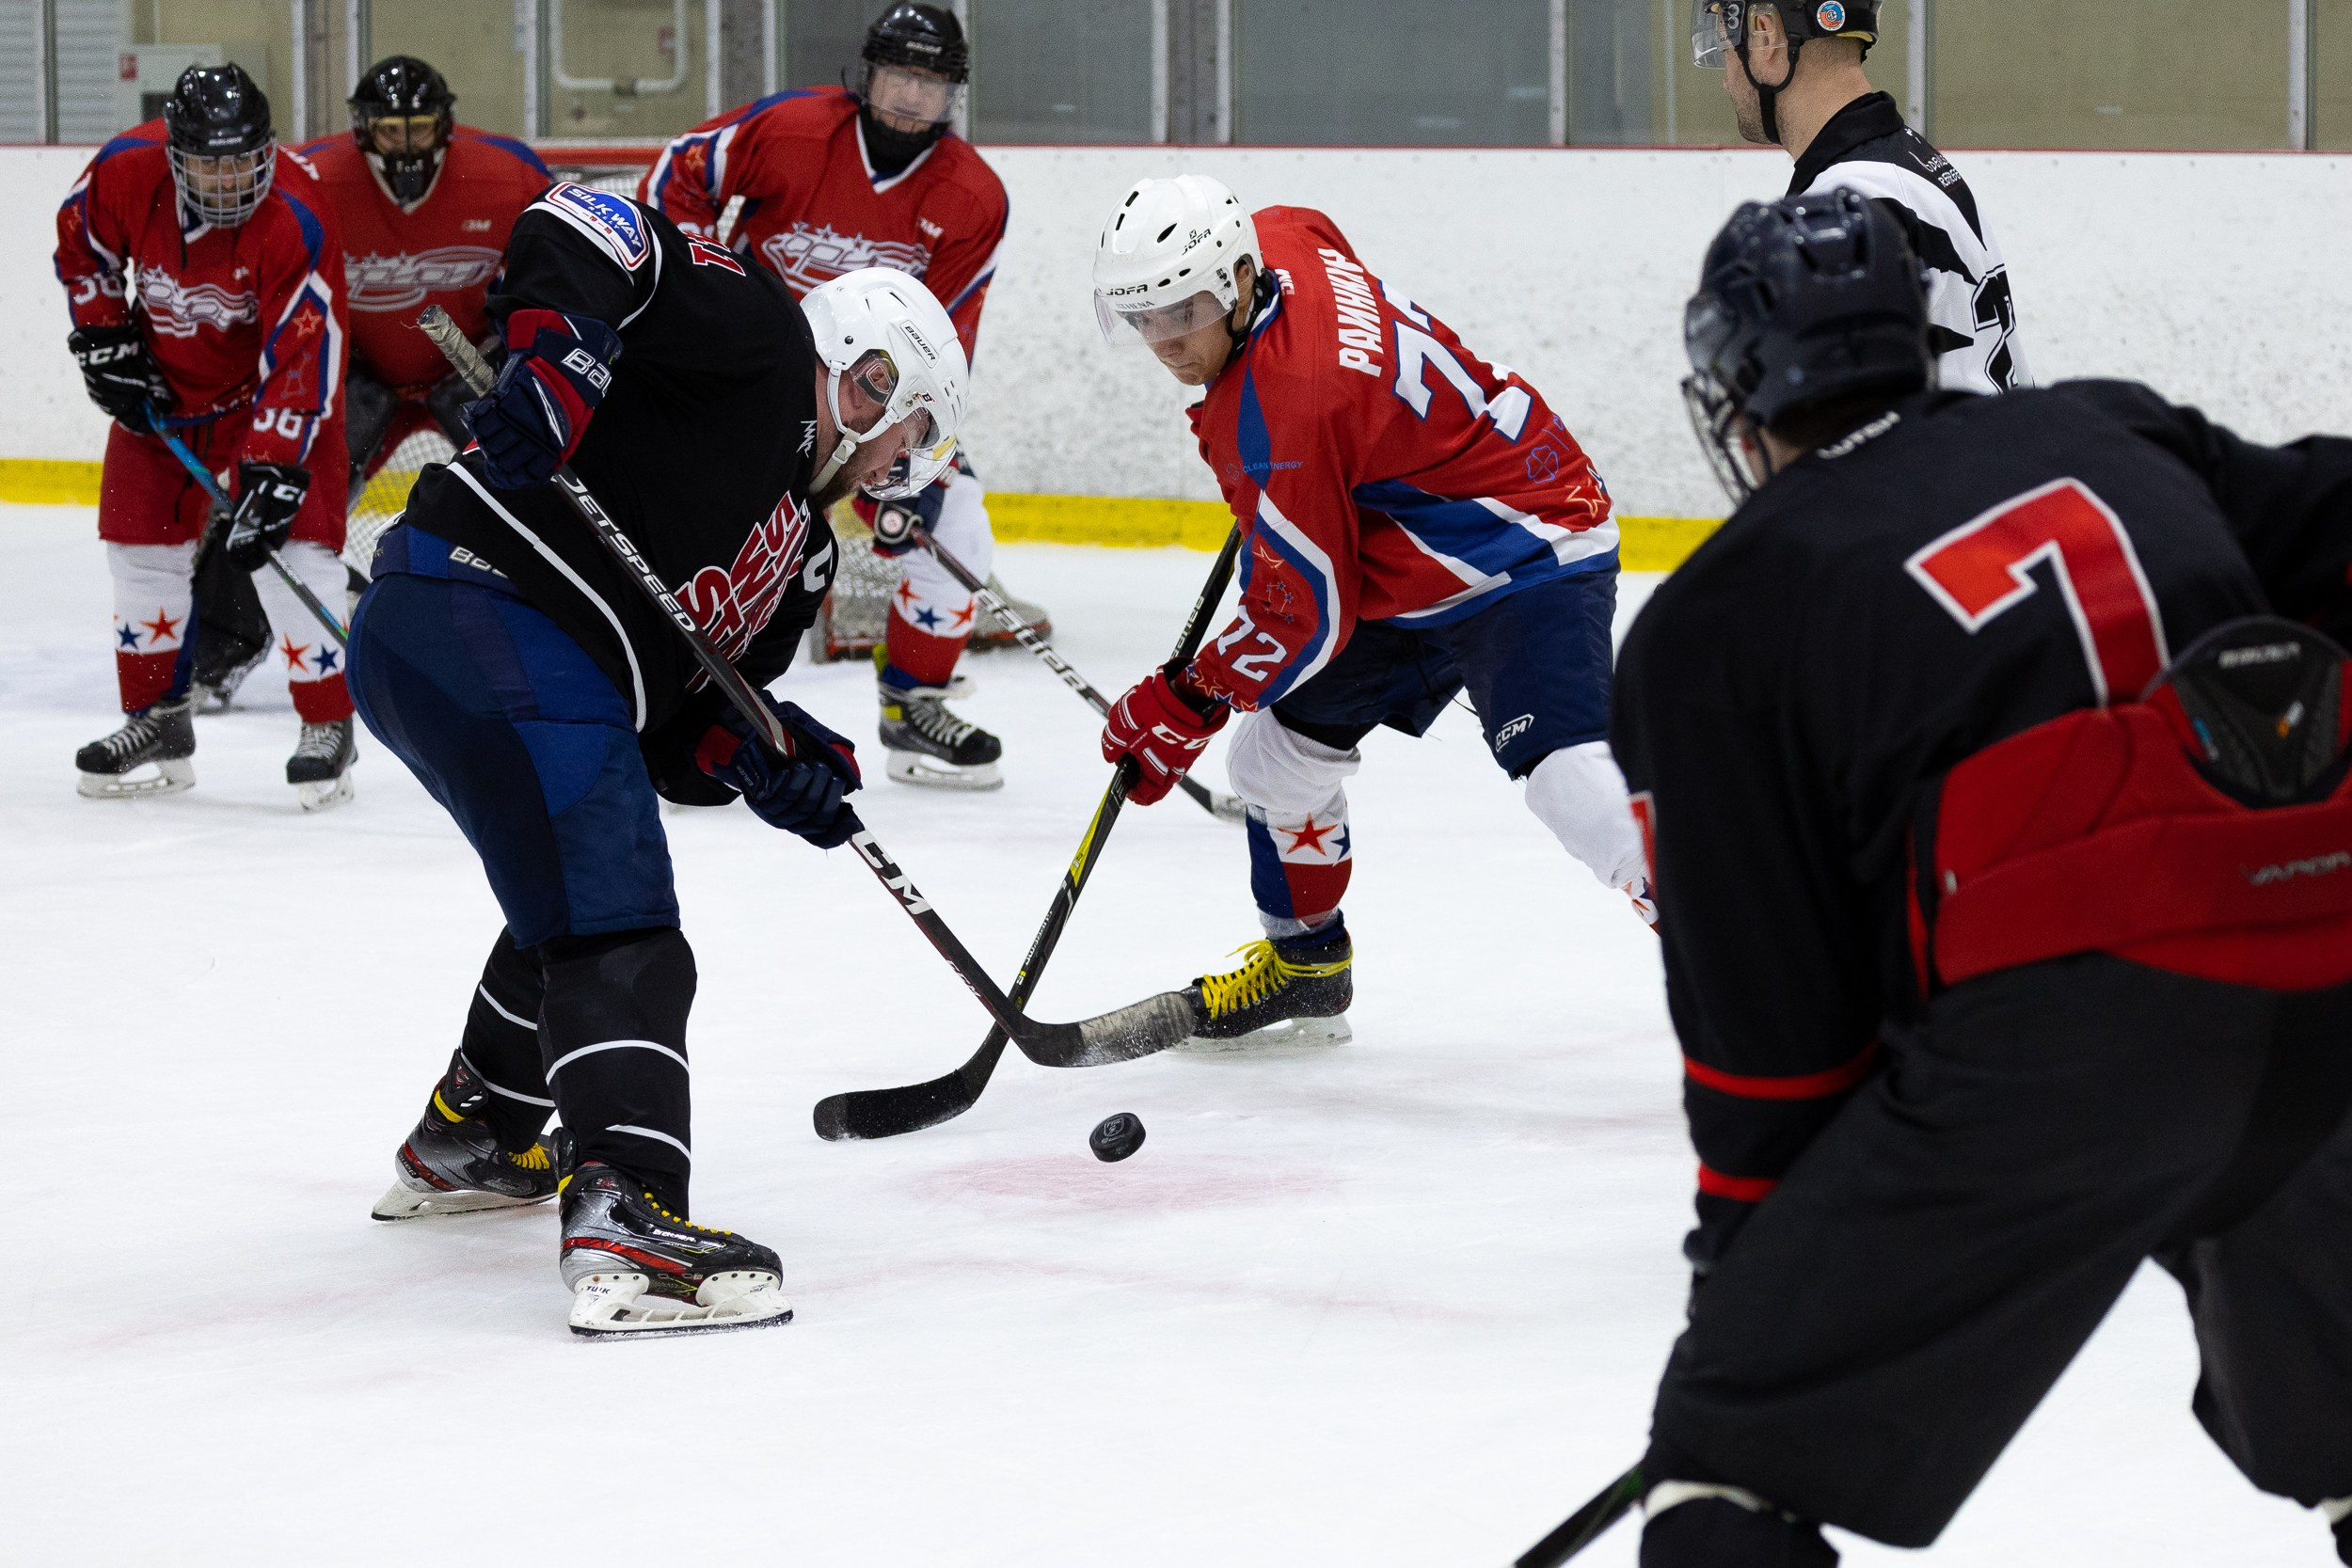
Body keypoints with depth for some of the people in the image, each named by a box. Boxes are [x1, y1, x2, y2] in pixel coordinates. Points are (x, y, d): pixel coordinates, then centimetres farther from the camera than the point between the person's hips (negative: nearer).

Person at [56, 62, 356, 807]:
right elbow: (82, 244, 2)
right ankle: (156, 723, 20)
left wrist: (274, 468, -36)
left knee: (288, 540, -15)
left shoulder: (295, 219, -33)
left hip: (275, 377, -5)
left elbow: (303, 357, -32)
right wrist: (104, 340, -4)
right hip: (164, 378, 5)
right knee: (140, 538, 5)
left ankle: (327, 726, -3)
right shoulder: (125, 172, -21)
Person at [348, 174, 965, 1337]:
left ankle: (465, 1142, 48)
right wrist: (555, 359, -26)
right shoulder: (752, 336, 2)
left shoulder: (798, 553, 25)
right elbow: (583, 229, -10)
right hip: (486, 617, -11)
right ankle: (625, 1220, -29)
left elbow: (676, 723, 18)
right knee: (619, 935, -16)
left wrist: (765, 763, -2)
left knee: (579, 900, 31)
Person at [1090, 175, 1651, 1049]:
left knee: (1567, 771, -30)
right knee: (1280, 744, 15)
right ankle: (1303, 962, 34)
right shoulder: (1282, 241, -5)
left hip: (1528, 559, -11)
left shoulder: (1281, 406, -30)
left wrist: (1186, 706, -13)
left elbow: (1303, 615, -25)